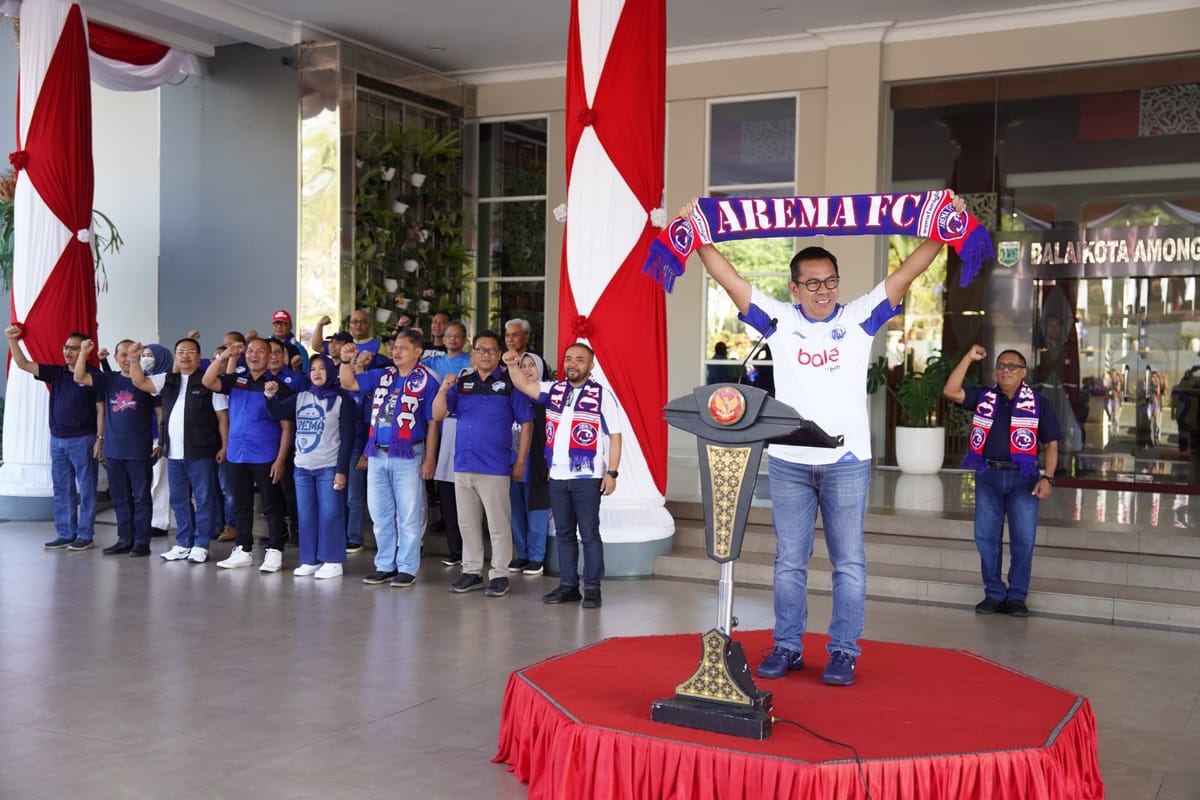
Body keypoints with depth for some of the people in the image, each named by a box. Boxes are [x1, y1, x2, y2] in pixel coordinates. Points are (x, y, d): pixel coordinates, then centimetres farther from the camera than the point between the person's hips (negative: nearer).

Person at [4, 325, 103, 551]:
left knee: (86, 490, 0)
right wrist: (12, 340, -7)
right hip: (57, 440, 6)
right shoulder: (57, 372, 9)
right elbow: (23, 364, 6)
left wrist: (100, 438, -12)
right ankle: (65, 534, 16)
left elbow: (101, 409, -7)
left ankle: (85, 535, 5)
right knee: (62, 490, 10)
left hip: (82, 440, -6)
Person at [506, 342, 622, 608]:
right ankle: (568, 586, 19)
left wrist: (611, 473, -10)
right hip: (557, 476, 5)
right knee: (563, 533, 10)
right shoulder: (553, 390, 12)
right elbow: (524, 384, 6)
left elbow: (615, 437, -4)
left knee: (589, 533, -1)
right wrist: (512, 365, -14)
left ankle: (592, 589, 5)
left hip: (587, 477, -5)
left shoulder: (603, 396, -2)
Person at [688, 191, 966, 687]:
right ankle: (787, 647, 18)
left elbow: (906, 274, 0)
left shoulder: (859, 318, 4)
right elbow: (728, 279, 3)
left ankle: (844, 652, 12)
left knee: (849, 562, 4)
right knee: (789, 561, 8)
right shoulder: (778, 320, 4)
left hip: (847, 461, -1)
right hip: (788, 462, 1)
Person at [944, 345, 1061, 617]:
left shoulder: (1039, 403, 4)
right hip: (988, 476, 2)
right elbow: (951, 391, -5)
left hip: (1023, 478, -2)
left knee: (1023, 540, -1)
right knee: (986, 538, 5)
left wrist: (1047, 478, -9)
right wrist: (969, 358, -8)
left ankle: (1017, 597, 10)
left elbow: (1051, 444, 3)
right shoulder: (983, 397, 9)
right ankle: (994, 594, 16)